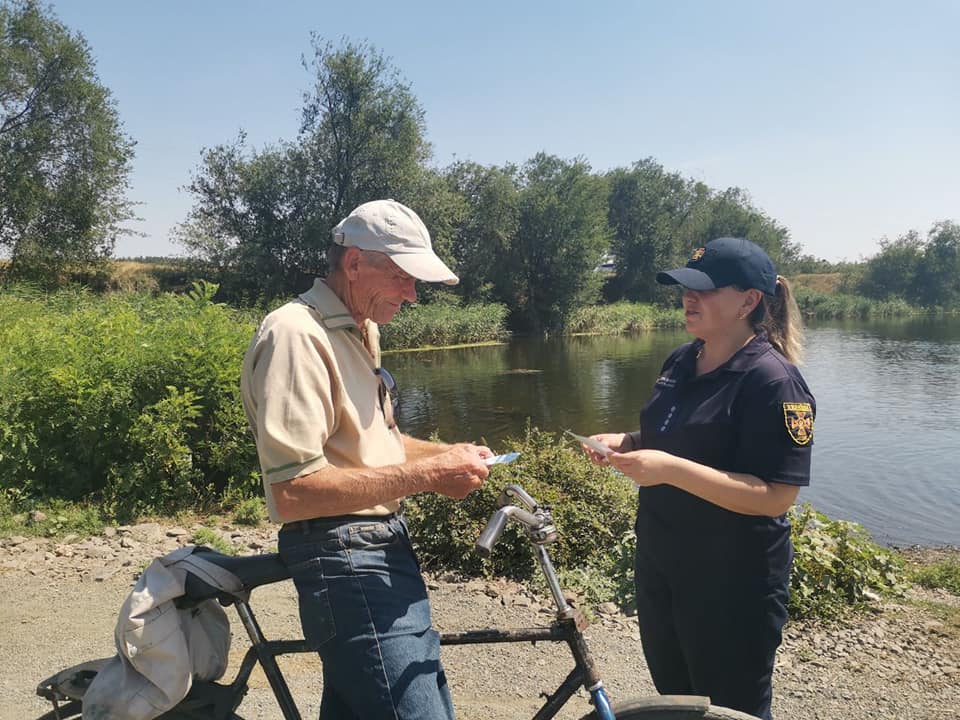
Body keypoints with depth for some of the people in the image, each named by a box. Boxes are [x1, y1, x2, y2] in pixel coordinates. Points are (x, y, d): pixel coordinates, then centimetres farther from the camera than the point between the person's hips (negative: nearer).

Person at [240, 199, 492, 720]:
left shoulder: (361, 330, 14)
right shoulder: (295, 334, -17)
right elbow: (293, 492, -25)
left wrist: (447, 455, 4)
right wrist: (426, 475, -22)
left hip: (382, 549, 10)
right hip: (344, 560, -10)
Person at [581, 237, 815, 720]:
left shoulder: (773, 381, -21)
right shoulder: (681, 361, 3)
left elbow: (775, 496, -25)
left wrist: (670, 470, -33)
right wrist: (625, 443, -3)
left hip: (733, 581, -8)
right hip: (659, 563, 8)